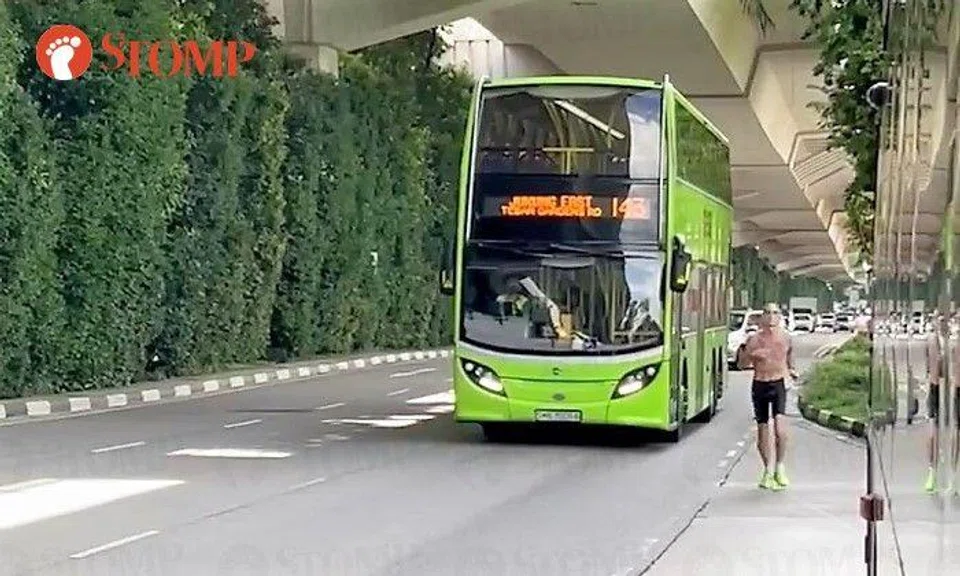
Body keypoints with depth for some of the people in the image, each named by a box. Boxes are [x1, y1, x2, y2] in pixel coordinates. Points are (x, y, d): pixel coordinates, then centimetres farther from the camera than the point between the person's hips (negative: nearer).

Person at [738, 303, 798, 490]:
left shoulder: (785, 338, 1)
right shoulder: (754, 339, -3)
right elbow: (741, 364, -1)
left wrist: (791, 370, 11)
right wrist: (751, 355, -20)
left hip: (778, 385, -1)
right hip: (760, 385, 1)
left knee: (780, 428, -20)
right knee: (762, 429, 7)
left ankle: (780, 466, -4)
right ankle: (767, 470, 23)